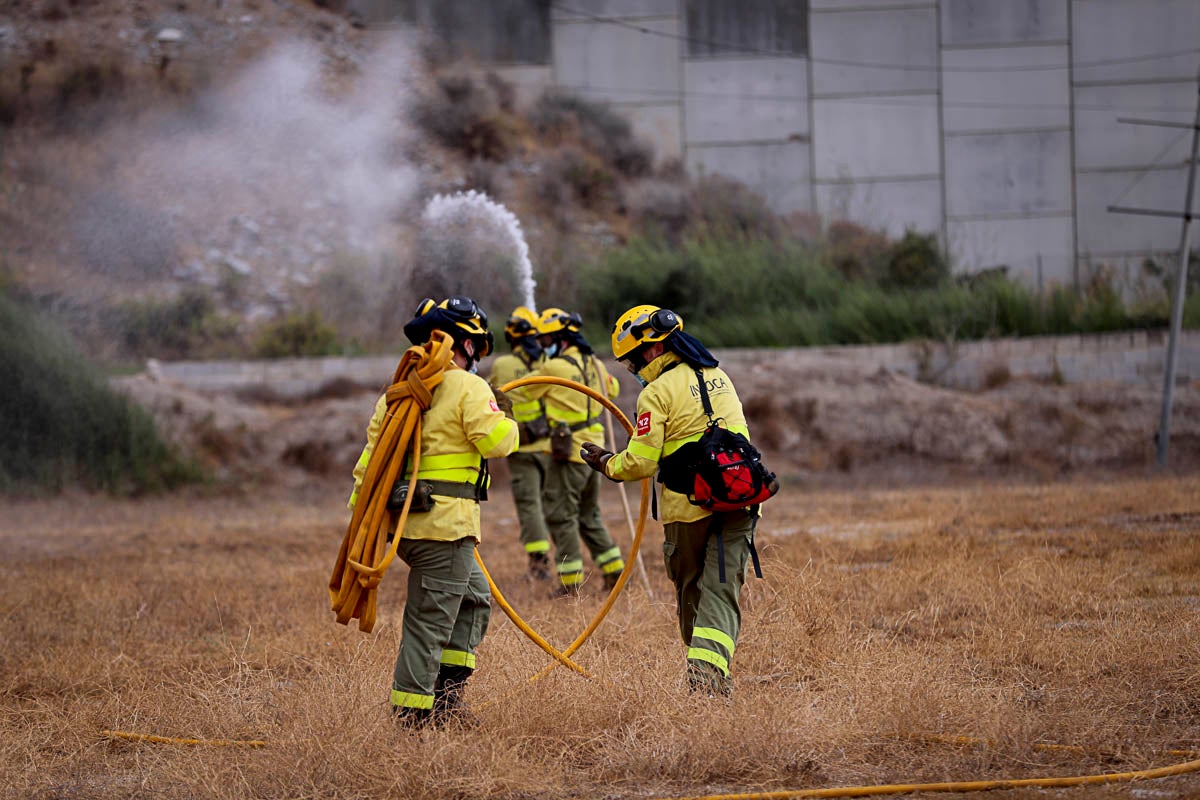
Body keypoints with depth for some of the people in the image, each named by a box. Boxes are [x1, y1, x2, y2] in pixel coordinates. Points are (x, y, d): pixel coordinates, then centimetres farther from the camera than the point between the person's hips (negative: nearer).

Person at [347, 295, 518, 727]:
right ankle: (412, 713, -2)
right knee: (430, 619, -4)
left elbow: (373, 452, 16)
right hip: (445, 522, -9)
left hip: (407, 521, 9)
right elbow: (495, 442, -17)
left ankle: (447, 688, 18)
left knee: (474, 597, 22)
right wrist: (506, 421, 5)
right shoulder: (467, 388, -9)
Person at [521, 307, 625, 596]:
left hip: (569, 450, -8)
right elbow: (612, 389, 26)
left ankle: (571, 580, -2)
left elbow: (528, 391, -1)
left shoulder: (554, 367, -15)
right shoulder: (594, 363, 7)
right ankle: (614, 569, 19)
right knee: (589, 514, 19)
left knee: (561, 514, -1)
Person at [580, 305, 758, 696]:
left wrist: (607, 463, 9)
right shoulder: (717, 376, 13)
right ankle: (710, 668, -21)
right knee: (721, 591, -3)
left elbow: (641, 462, -10)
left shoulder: (658, 393, -9)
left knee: (689, 590, 14)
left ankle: (702, 667, 20)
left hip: (688, 507, -4)